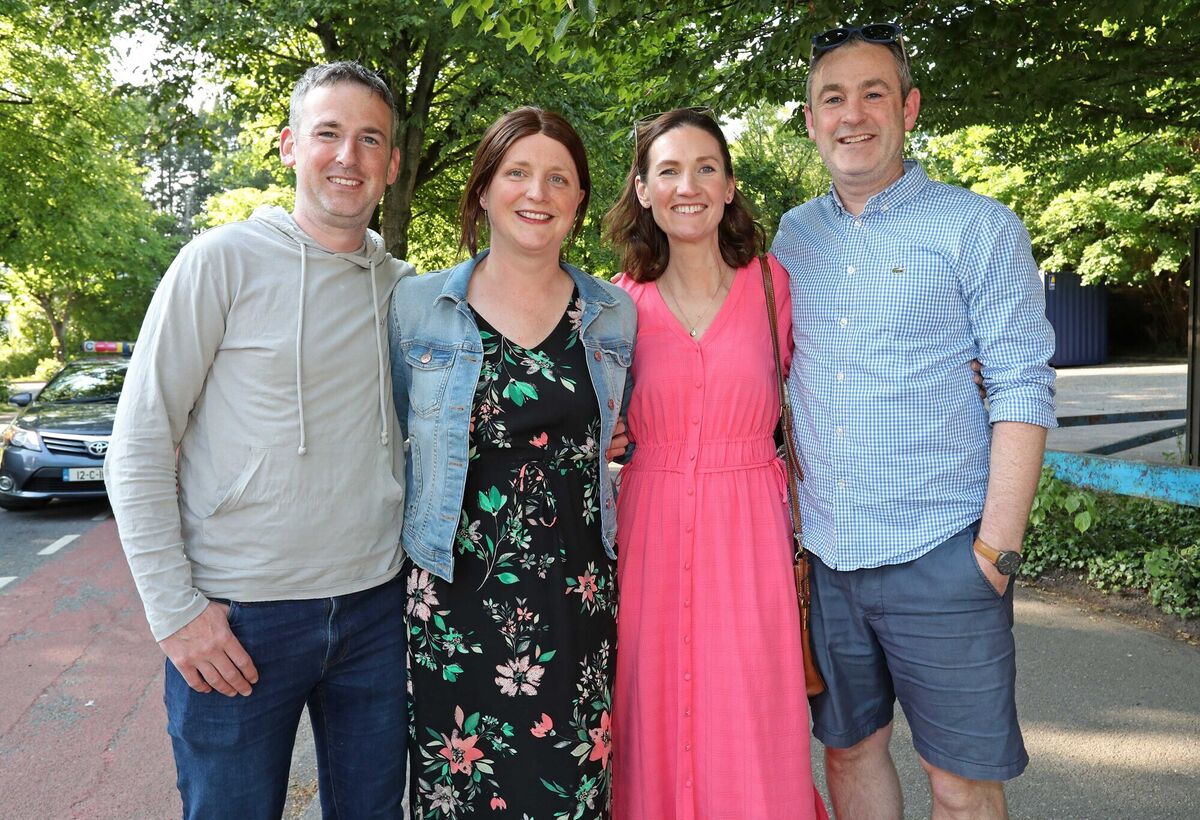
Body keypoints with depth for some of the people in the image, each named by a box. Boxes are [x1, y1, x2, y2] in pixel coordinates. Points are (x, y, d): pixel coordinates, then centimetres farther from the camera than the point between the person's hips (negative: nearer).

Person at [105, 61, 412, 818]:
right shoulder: (225, 261, -8)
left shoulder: (405, 287, 5)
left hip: (378, 607, 4)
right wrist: (176, 610, -11)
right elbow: (138, 450, -7)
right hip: (240, 619, -4)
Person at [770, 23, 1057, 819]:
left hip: (941, 557, -4)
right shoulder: (795, 234, 9)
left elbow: (1023, 390, -7)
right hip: (825, 557, 4)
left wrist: (997, 549, -12)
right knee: (849, 749, 17)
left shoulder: (978, 227, -4)